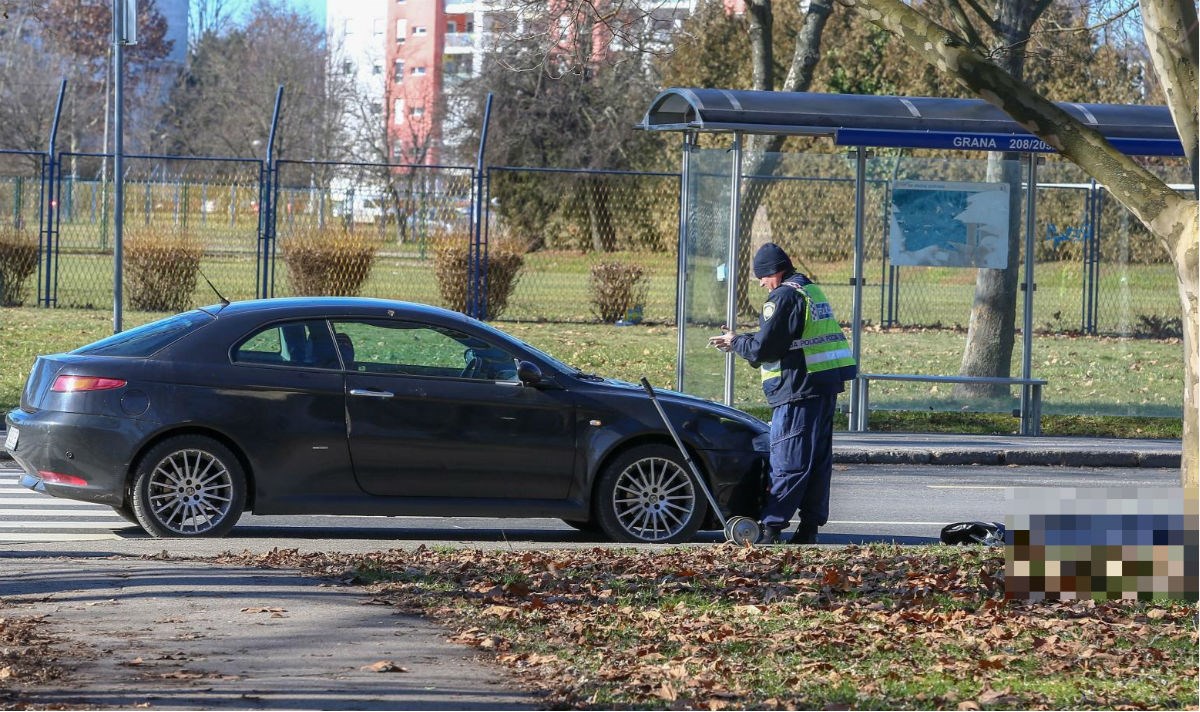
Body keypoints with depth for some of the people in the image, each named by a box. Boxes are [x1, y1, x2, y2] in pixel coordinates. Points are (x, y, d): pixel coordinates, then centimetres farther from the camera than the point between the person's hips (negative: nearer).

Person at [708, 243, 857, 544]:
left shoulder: (784, 297, -11)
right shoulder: (812, 291, 19)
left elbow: (763, 348, -12)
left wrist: (736, 342, 6)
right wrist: (740, 340, 21)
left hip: (798, 388, -9)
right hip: (826, 384, 9)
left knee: (788, 462, -7)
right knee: (818, 458, 9)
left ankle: (771, 527, -5)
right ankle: (810, 527, 12)